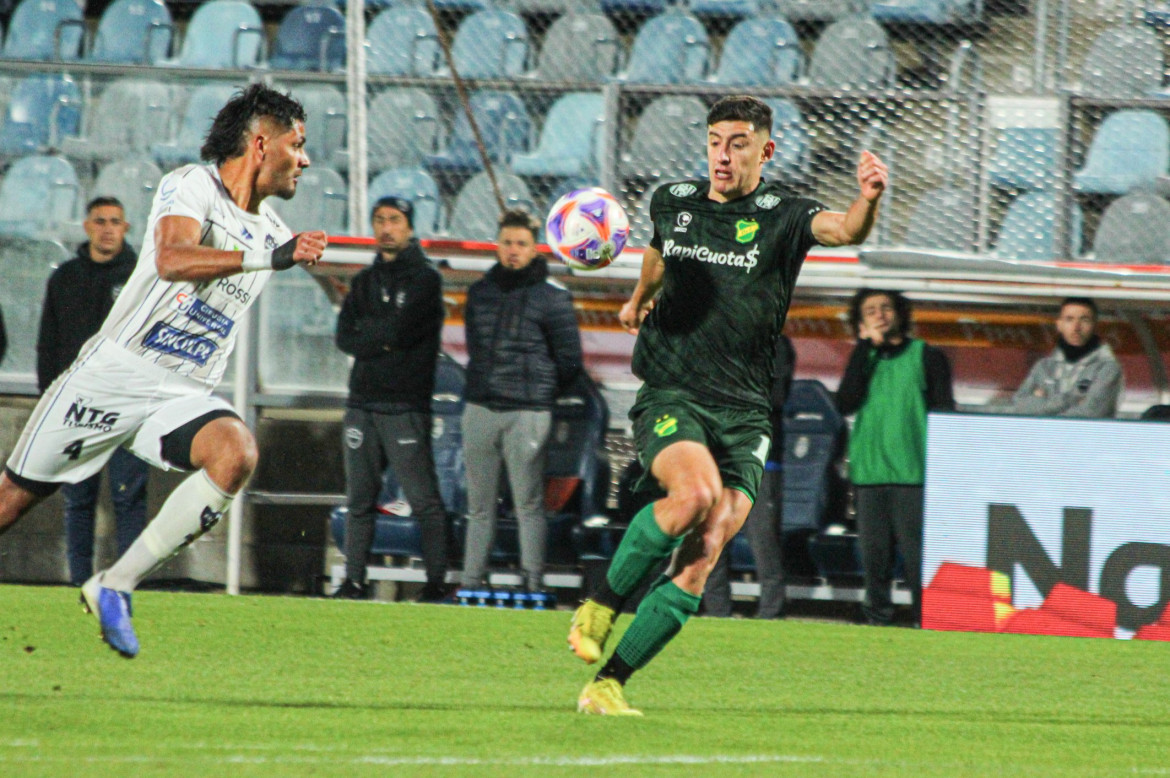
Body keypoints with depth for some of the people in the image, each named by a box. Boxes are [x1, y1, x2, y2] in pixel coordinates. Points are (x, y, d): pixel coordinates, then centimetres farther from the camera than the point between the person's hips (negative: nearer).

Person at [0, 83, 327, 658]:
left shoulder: (271, 232, 12)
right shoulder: (190, 185, -10)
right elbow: (172, 260, -31)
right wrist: (267, 258, -40)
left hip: (184, 396, 5)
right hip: (112, 374, -5)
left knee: (236, 456, -26)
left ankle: (115, 587, -20)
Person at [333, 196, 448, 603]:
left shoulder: (425, 279, 1)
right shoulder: (364, 282, 18)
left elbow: (400, 330, -13)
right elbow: (344, 337, 6)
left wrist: (366, 331, 2)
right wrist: (384, 339, -8)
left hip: (406, 406, -6)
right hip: (363, 403, 6)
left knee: (423, 499, -9)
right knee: (359, 499, 5)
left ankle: (437, 580, -10)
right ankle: (354, 580, 8)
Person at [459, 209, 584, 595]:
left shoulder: (552, 297, -1)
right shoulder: (480, 292, 14)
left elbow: (570, 364, 2)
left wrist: (538, 395, 6)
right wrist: (482, 387, 12)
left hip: (527, 414, -5)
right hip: (479, 409, 5)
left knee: (528, 504, -8)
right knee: (479, 504, 7)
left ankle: (533, 583, -7)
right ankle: (470, 581, 9)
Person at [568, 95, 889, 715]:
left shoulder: (781, 217, -1)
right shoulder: (673, 202, 9)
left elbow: (844, 230, -23)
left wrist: (869, 200, -44)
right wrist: (639, 298, 50)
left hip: (743, 416, 0)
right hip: (669, 398, 0)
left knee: (696, 568, -10)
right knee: (697, 493, -31)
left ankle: (607, 685, -3)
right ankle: (601, 605, -13)